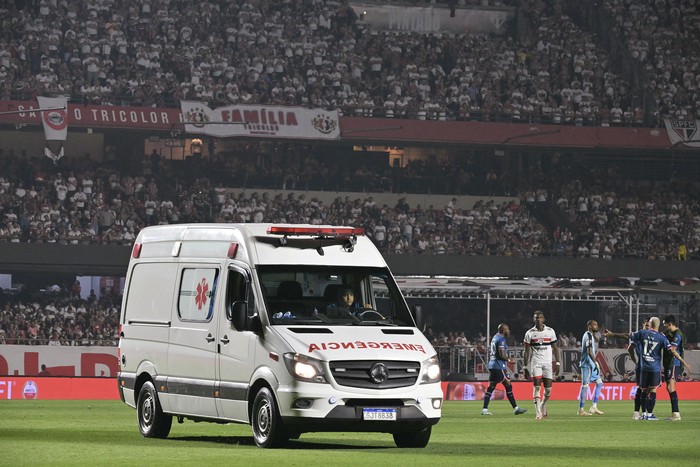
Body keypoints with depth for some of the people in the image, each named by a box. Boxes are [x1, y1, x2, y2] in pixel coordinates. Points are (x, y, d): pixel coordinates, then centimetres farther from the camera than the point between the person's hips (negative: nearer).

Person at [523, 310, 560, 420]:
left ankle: (543, 406, 28)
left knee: (548, 388, 1)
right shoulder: (529, 333, 2)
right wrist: (526, 367, 0)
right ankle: (538, 413, -13)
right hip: (535, 363, -2)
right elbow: (527, 351, 4)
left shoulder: (550, 331, 5)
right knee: (537, 387, -11)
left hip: (548, 363, 2)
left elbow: (555, 348, 9)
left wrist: (557, 363, 3)